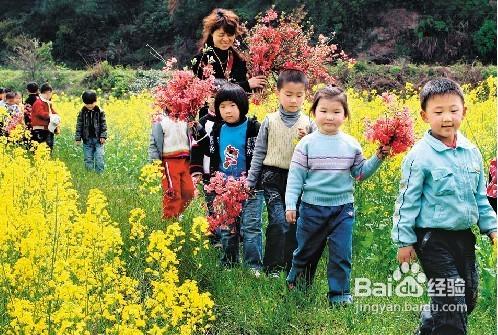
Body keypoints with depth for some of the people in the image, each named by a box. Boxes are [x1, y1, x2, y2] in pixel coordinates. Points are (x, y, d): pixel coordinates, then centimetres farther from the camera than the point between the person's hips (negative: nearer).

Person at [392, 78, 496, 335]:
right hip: (433, 238, -7)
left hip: (464, 236, 7)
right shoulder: (420, 156, -13)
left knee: (469, 297, 17)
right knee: (451, 302, -7)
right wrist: (404, 241, -9)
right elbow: (407, 201, -10)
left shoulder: (472, 153, 4)